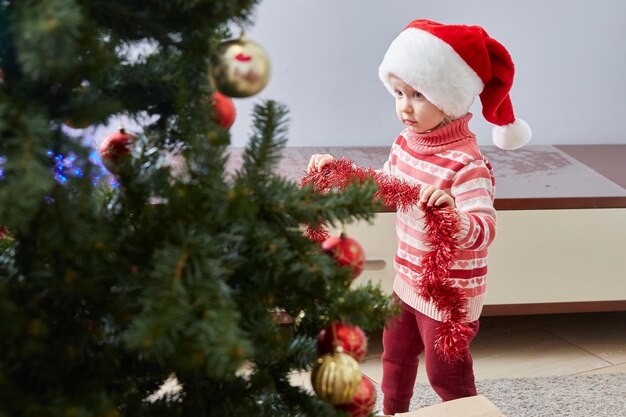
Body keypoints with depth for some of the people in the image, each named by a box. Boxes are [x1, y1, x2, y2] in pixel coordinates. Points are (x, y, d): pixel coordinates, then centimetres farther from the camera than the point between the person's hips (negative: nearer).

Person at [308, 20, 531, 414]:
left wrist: (454, 216, -56)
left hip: (450, 292, -9)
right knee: (396, 349, 27)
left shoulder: (466, 164, -29)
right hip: (409, 279, 9)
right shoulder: (406, 144, -3)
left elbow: (484, 230, -36)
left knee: (445, 372, 9)